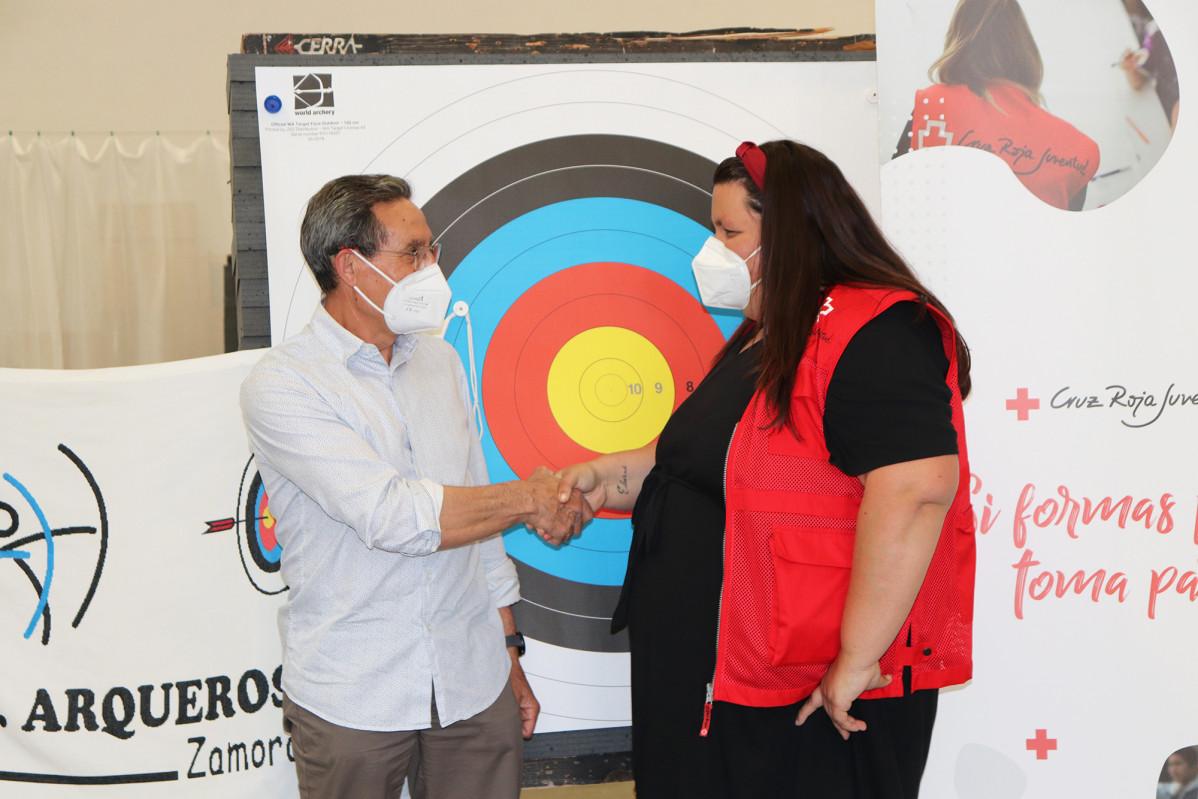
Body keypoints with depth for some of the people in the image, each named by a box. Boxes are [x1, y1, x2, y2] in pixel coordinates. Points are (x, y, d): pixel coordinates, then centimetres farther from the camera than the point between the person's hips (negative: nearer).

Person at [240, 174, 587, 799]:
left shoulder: (440, 362, 10)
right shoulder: (280, 385, -11)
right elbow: (392, 517, -21)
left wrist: (509, 653, 15)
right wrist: (529, 499, -10)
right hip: (351, 698, -5)